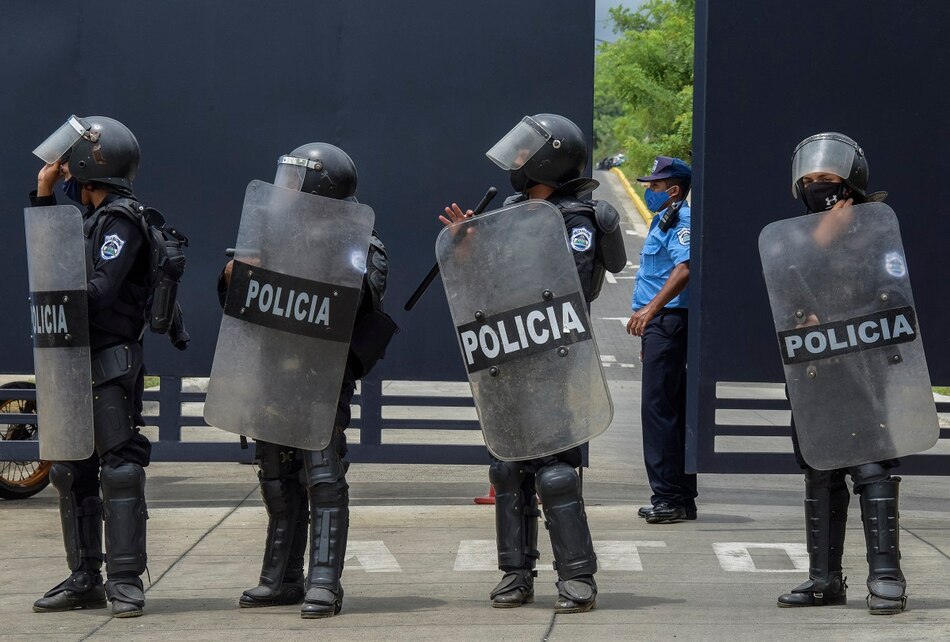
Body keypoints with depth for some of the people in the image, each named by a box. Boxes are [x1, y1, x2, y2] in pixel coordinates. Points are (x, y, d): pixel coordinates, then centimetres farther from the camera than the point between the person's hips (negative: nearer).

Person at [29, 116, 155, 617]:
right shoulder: (89, 220, 17)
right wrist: (42, 194, 17)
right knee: (72, 473, 10)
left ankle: (126, 581, -9)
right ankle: (85, 580, 15)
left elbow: (100, 290, -19)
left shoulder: (122, 221, -10)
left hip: (112, 364, -9)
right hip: (77, 364, 9)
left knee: (119, 471, -8)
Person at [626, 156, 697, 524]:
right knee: (672, 410, 12)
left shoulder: (681, 221, -11)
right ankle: (681, 497, 17)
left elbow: (684, 269, -28)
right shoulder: (663, 220, 21)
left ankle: (669, 497, -13)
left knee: (657, 407, -13)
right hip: (660, 324, 11)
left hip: (669, 322, -11)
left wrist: (651, 308, -37)